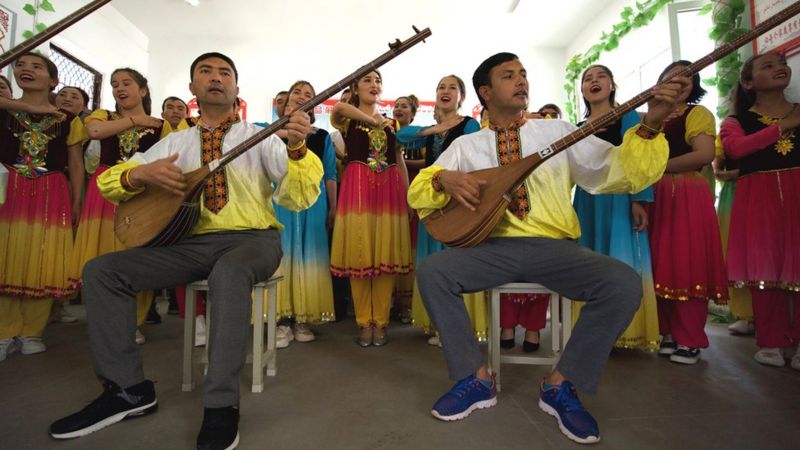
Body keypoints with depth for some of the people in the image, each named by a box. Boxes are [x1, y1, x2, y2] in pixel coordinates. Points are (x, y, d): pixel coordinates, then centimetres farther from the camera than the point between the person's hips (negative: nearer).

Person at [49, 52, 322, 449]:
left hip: (253, 238, -4)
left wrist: (297, 149, -26)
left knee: (230, 271, -38)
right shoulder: (174, 142, 15)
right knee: (100, 270, -9)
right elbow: (108, 182, 13)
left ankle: (221, 405, -27)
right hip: (192, 241, 5)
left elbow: (298, 199, -8)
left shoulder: (260, 138, 4)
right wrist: (141, 173, -10)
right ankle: (128, 388, -1)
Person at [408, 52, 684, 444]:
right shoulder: (466, 145, 11)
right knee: (431, 271, -23)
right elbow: (417, 191, 7)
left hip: (554, 247, 0)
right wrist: (444, 179, -14)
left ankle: (560, 384, -4)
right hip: (493, 246, 0)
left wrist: (650, 126, -14)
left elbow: (622, 173, 2)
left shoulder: (559, 131, 10)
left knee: (624, 283, -24)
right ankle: (478, 379, -5)